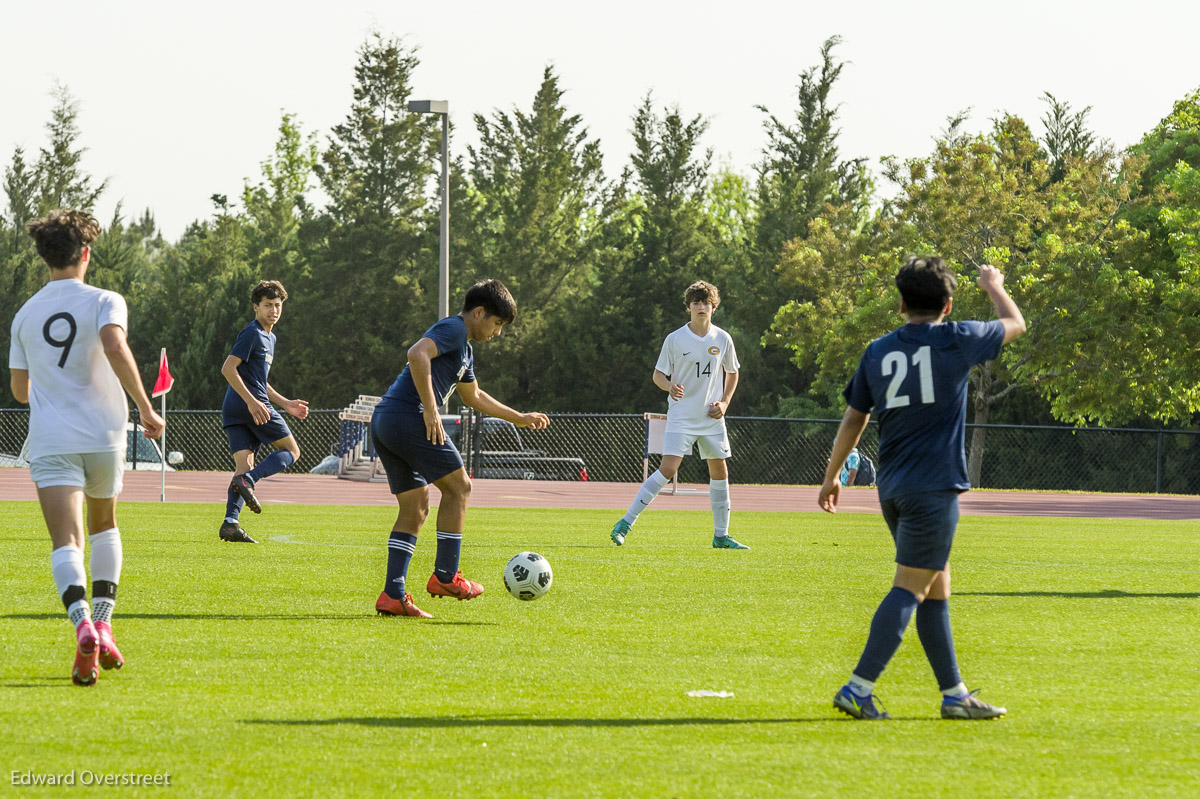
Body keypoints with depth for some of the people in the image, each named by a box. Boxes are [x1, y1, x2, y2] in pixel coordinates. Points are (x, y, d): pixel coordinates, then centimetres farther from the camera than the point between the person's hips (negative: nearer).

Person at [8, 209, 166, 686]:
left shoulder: (25, 315, 10)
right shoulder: (104, 302, -1)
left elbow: (20, 391, 16)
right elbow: (115, 347, -22)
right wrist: (146, 410, -16)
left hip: (50, 441, 0)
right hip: (102, 435, 0)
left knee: (66, 541, -11)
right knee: (104, 528, 24)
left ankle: (83, 626, -36)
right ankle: (103, 624, 11)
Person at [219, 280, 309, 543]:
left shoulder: (269, 338, 24)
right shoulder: (252, 334, -8)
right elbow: (228, 368, -17)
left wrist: (285, 403, 28)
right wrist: (252, 401, -23)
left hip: (233, 410, 9)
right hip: (250, 406, -9)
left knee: (244, 466, 0)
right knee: (291, 451, -1)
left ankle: (230, 522, -13)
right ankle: (248, 480, -21)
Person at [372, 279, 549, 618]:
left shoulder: (464, 348, 28)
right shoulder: (454, 329, -4)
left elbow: (474, 396, 43)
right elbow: (418, 354, -23)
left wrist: (520, 418, 47)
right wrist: (430, 409, -24)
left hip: (383, 424, 10)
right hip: (408, 417, -10)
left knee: (415, 507, 9)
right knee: (458, 486, 0)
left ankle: (393, 595, 3)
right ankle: (445, 575, 0)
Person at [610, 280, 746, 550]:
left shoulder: (722, 340, 3)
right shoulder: (674, 340, -5)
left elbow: (732, 373, 17)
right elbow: (658, 374, 0)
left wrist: (724, 402, 2)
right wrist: (669, 386, -22)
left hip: (712, 418, 4)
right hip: (681, 416, -4)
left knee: (719, 470, 5)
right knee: (668, 468, -16)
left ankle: (721, 535, 17)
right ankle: (626, 522, -12)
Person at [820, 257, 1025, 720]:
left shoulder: (877, 352, 9)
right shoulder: (954, 341, -4)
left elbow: (853, 419, 14)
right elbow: (1015, 324, 13)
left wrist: (831, 475, 26)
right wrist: (994, 286, 32)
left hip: (892, 488, 6)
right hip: (934, 486, -6)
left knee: (937, 588, 13)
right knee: (910, 589, -8)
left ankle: (954, 694, 16)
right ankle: (859, 689, -16)